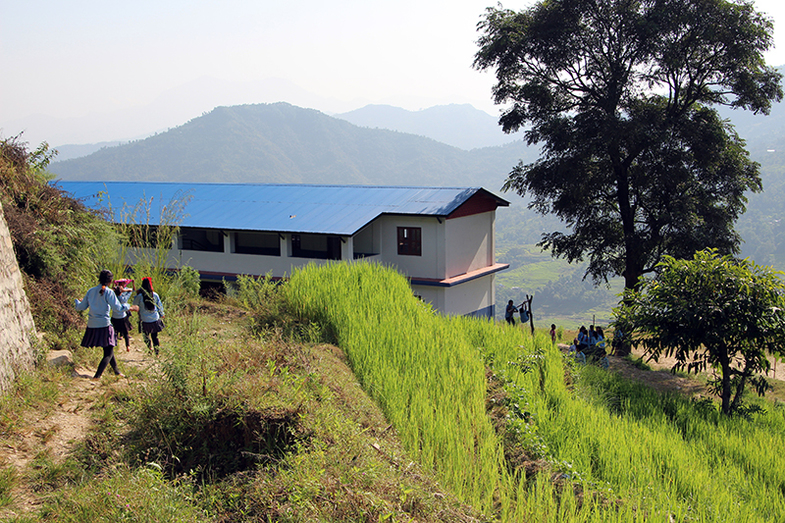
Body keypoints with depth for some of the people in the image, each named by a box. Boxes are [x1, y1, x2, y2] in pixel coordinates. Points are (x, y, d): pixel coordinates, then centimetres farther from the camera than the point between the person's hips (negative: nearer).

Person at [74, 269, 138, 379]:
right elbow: (117, 307, -13)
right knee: (109, 353, 2)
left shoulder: (90, 291, 7)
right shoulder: (108, 292, -9)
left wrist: (76, 301, 37)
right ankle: (97, 376, -10)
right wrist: (131, 308, 1)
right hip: (104, 325, -6)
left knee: (108, 350, 21)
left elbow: (81, 307, 14)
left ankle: (116, 371, 34)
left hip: (92, 325, 6)